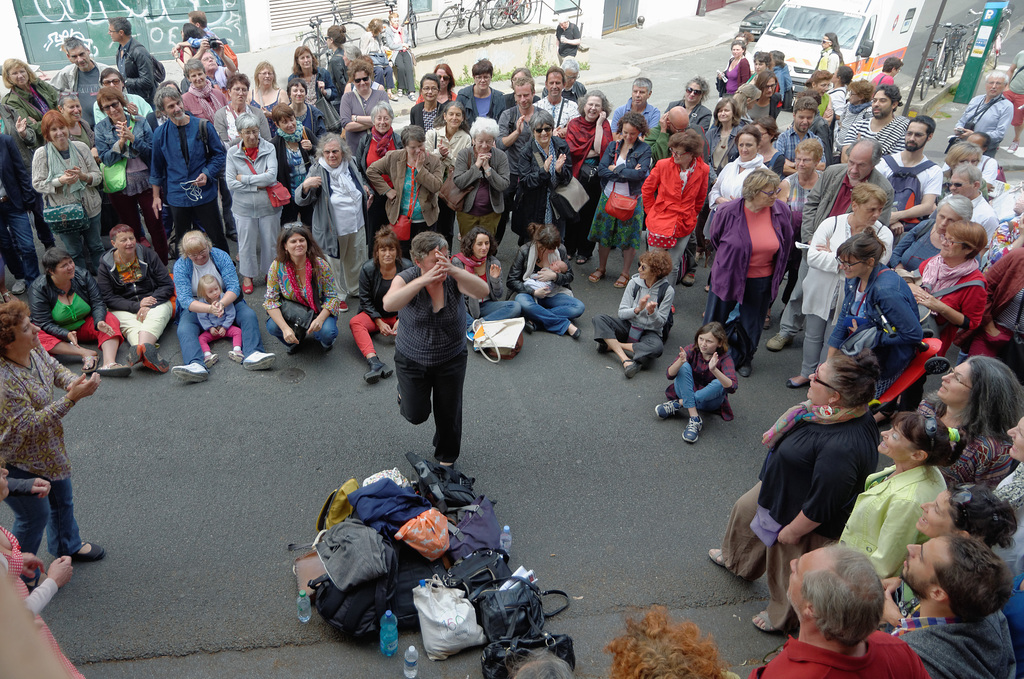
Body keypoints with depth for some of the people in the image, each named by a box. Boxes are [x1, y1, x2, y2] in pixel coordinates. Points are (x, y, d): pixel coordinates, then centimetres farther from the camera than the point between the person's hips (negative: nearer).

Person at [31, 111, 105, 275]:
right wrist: (60, 181, -23)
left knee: (95, 247, 15)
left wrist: (83, 176, -21)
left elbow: (98, 176, 1)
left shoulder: (80, 147, -2)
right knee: (75, 252, 10)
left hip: (90, 208, 2)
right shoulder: (41, 154, -8)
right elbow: (37, 184, -7)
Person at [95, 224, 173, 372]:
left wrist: (149, 306, -14)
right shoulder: (106, 265, 4)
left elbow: (167, 286, 2)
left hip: (156, 303, 0)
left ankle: (140, 349, -65)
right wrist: (137, 306, -17)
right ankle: (147, 354, -65)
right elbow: (108, 298, -2)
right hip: (123, 309, 0)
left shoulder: (148, 255, 5)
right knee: (131, 325, -34)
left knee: (155, 317, -35)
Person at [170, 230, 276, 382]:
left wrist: (222, 303, -38)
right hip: (195, 308, -1)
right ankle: (196, 365, -55)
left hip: (227, 302, 1)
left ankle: (252, 354, -47)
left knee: (249, 315, -26)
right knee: (184, 330, -30)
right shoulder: (180, 266, -12)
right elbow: (185, 299, -20)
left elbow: (234, 287, -15)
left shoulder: (221, 256, -10)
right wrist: (210, 309, -39)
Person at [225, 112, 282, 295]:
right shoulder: (232, 152, -4)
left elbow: (271, 176, -19)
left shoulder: (268, 148, -8)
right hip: (244, 207, 1)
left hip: (268, 206, 0)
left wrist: (244, 178, -14)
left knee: (270, 242, 13)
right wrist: (258, 185, -15)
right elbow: (231, 184, -9)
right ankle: (247, 275, 33)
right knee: (246, 244, 12)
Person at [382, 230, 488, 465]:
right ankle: (405, 391, 45)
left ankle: (446, 458, 41)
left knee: (449, 413, 12)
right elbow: (389, 305, -40)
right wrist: (423, 280, -49)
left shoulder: (453, 277, -17)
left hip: (451, 359, 1)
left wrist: (453, 270, -50)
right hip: (412, 358, -1)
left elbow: (483, 291, -35)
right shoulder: (407, 278, -20)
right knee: (416, 415, 9)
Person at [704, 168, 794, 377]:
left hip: (761, 281, 2)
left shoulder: (781, 210, -12)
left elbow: (786, 243, 7)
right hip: (728, 275, -2)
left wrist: (777, 275, 13)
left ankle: (743, 359, 43)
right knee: (715, 321, 13)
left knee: (751, 324, 17)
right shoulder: (728, 211, -20)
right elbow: (714, 238, 1)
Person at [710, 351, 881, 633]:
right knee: (746, 511, 32)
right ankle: (736, 559, 64)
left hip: (806, 521, -9)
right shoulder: (843, 412, -16)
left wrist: (792, 531, -19)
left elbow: (820, 507, -33)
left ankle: (783, 618, 52)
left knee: (789, 570, 19)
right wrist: (777, 437, 14)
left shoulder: (842, 448, -44)